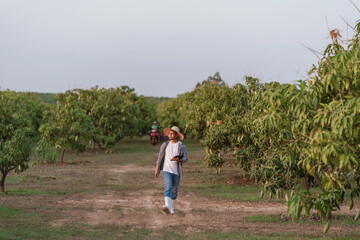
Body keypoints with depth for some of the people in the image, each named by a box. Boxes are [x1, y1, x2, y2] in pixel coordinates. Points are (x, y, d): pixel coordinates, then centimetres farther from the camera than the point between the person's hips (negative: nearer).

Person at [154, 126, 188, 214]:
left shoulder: (182, 146, -1)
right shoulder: (165, 145, 5)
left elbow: (185, 159, -6)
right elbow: (160, 158, 8)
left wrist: (178, 160, -27)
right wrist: (157, 170, 3)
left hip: (176, 172, 1)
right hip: (166, 171, -1)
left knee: (174, 190, 10)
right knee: (168, 188, -19)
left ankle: (171, 207, 28)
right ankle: (167, 207, -36)